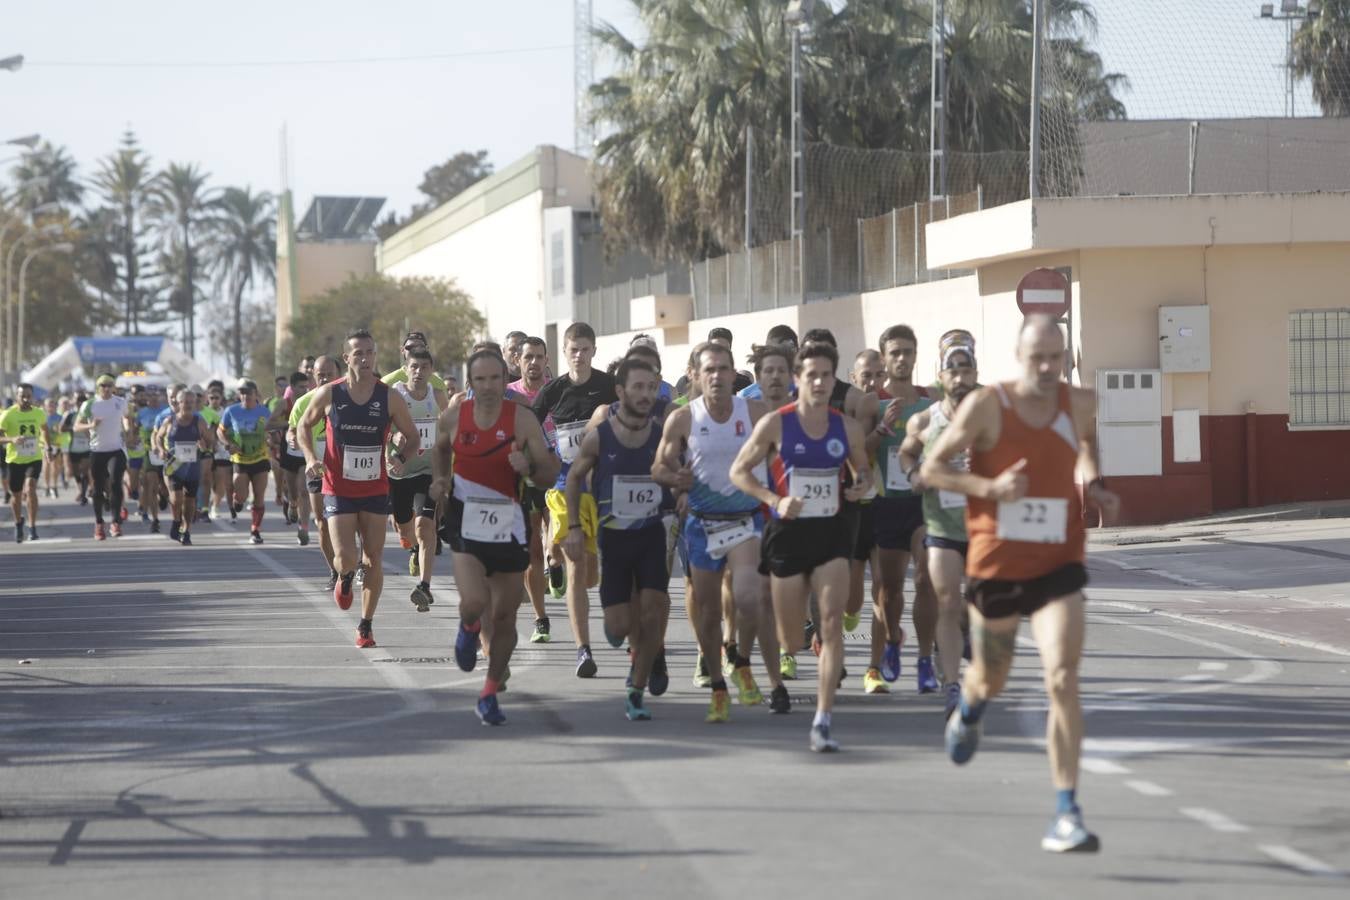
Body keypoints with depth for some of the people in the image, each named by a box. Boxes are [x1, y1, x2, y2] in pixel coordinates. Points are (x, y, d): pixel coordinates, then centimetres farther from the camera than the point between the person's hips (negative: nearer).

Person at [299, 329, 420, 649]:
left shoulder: (390, 398, -5)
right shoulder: (328, 394, -6)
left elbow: (413, 437, 4)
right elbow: (303, 426, 10)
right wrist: (311, 458, -7)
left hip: (376, 490, 1)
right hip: (338, 490, -1)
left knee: (374, 560, 4)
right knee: (346, 558, -13)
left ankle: (366, 625, 19)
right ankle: (345, 579, 26)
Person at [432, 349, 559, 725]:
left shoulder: (522, 419, -8)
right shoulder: (453, 416, -3)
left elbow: (550, 473, -6)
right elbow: (440, 448, 20)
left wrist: (529, 468, -27)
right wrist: (441, 478, 3)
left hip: (509, 525, 0)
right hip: (466, 523, 0)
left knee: (504, 616, 6)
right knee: (474, 602, -21)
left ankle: (490, 694, 24)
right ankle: (469, 629, 18)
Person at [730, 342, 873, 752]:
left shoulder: (848, 427, 3)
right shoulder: (775, 424, -6)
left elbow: (863, 469, 18)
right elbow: (739, 470, 0)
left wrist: (861, 485, -6)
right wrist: (775, 500, -14)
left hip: (833, 531, 1)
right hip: (789, 532, -1)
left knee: (832, 622, -13)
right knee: (789, 632, 7)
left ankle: (822, 722, -13)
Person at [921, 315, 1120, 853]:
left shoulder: (1080, 404, -2)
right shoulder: (986, 406, -12)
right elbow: (931, 469, -7)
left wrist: (1094, 485, 5)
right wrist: (988, 487, -23)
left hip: (1058, 567, 1)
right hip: (996, 566, -1)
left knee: (1063, 680, -17)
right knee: (991, 679, 19)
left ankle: (1067, 813, -14)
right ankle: (968, 710, 60)